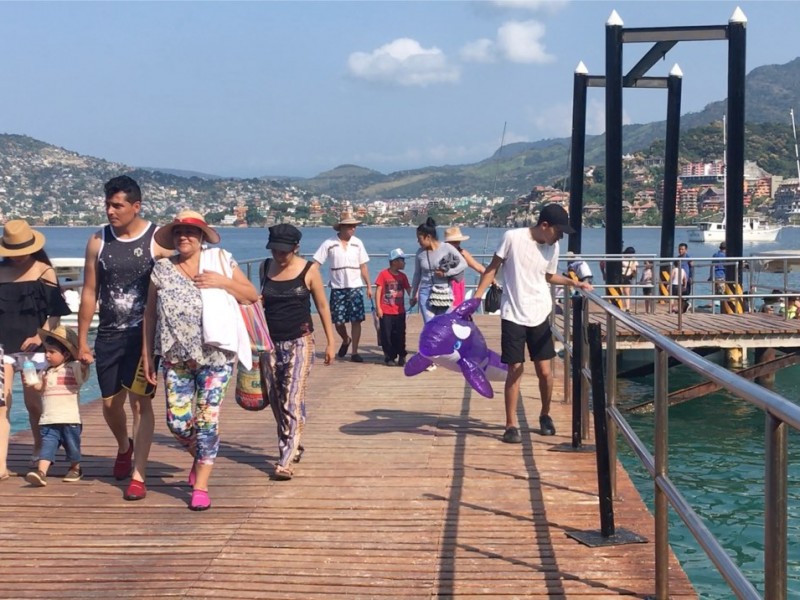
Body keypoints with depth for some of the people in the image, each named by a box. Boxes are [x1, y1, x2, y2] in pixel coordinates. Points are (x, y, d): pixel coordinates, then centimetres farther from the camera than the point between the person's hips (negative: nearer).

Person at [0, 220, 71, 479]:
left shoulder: (45, 272, 1)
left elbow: (55, 313, -1)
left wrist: (40, 336, -14)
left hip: (32, 347, -2)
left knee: (33, 402, 6)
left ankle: (39, 453, 30)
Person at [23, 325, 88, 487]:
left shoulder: (73, 368, -5)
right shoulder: (47, 371, 16)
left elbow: (83, 368, -24)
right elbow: (41, 387, 19)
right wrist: (32, 384, -1)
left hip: (70, 420, -4)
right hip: (48, 421, 4)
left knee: (72, 447, 10)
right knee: (47, 446, -7)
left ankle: (75, 468, 31)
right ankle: (41, 472, -18)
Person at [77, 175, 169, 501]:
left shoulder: (157, 240, -7)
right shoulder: (98, 241, 3)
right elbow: (89, 293, 6)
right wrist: (82, 340, 5)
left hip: (144, 334, -3)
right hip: (109, 335, 4)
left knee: (140, 401, -6)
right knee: (110, 402, 11)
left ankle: (138, 476, 0)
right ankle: (124, 447, 41)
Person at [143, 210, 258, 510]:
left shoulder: (220, 260, 2)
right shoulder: (162, 269, 7)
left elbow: (252, 295, 3)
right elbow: (150, 314, 10)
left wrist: (223, 282, -13)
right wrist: (147, 355, 5)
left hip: (215, 356, -2)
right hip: (176, 358, 2)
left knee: (207, 419, -2)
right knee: (177, 422, 0)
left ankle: (200, 485, 8)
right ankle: (200, 456, 32)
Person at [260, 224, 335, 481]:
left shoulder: (309, 270, -5)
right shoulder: (266, 268, 6)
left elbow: (322, 305, 1)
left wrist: (330, 341, 0)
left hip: (299, 342, -4)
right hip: (272, 342, 5)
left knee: (293, 401, -11)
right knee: (276, 401, 10)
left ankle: (286, 461, -13)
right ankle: (294, 447, 29)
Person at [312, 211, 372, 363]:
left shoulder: (358, 243, 2)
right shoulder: (329, 244, -7)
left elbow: (363, 266, 7)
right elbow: (316, 263, -7)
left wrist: (369, 286, 5)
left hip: (355, 287, 1)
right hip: (337, 288, -1)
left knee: (356, 320, -5)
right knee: (338, 321, 5)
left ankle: (355, 352, 5)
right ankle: (346, 340, 36)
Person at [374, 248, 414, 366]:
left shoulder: (402, 276, 8)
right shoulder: (383, 274, -6)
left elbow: (408, 289, 8)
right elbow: (378, 291, -7)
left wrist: (413, 298, -12)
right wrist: (378, 307, -11)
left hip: (399, 311, 4)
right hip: (386, 312, -4)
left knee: (399, 335, 6)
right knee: (387, 336, 0)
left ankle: (401, 356, 17)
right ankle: (389, 357, 11)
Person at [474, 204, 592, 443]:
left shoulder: (552, 248, 3)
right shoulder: (513, 238, -11)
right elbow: (492, 268, -3)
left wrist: (573, 282, 6)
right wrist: (476, 297, -8)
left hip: (540, 316, 4)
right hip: (513, 315, -4)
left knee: (545, 371, 3)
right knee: (515, 370, -3)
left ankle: (545, 415, 27)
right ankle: (511, 425, 8)